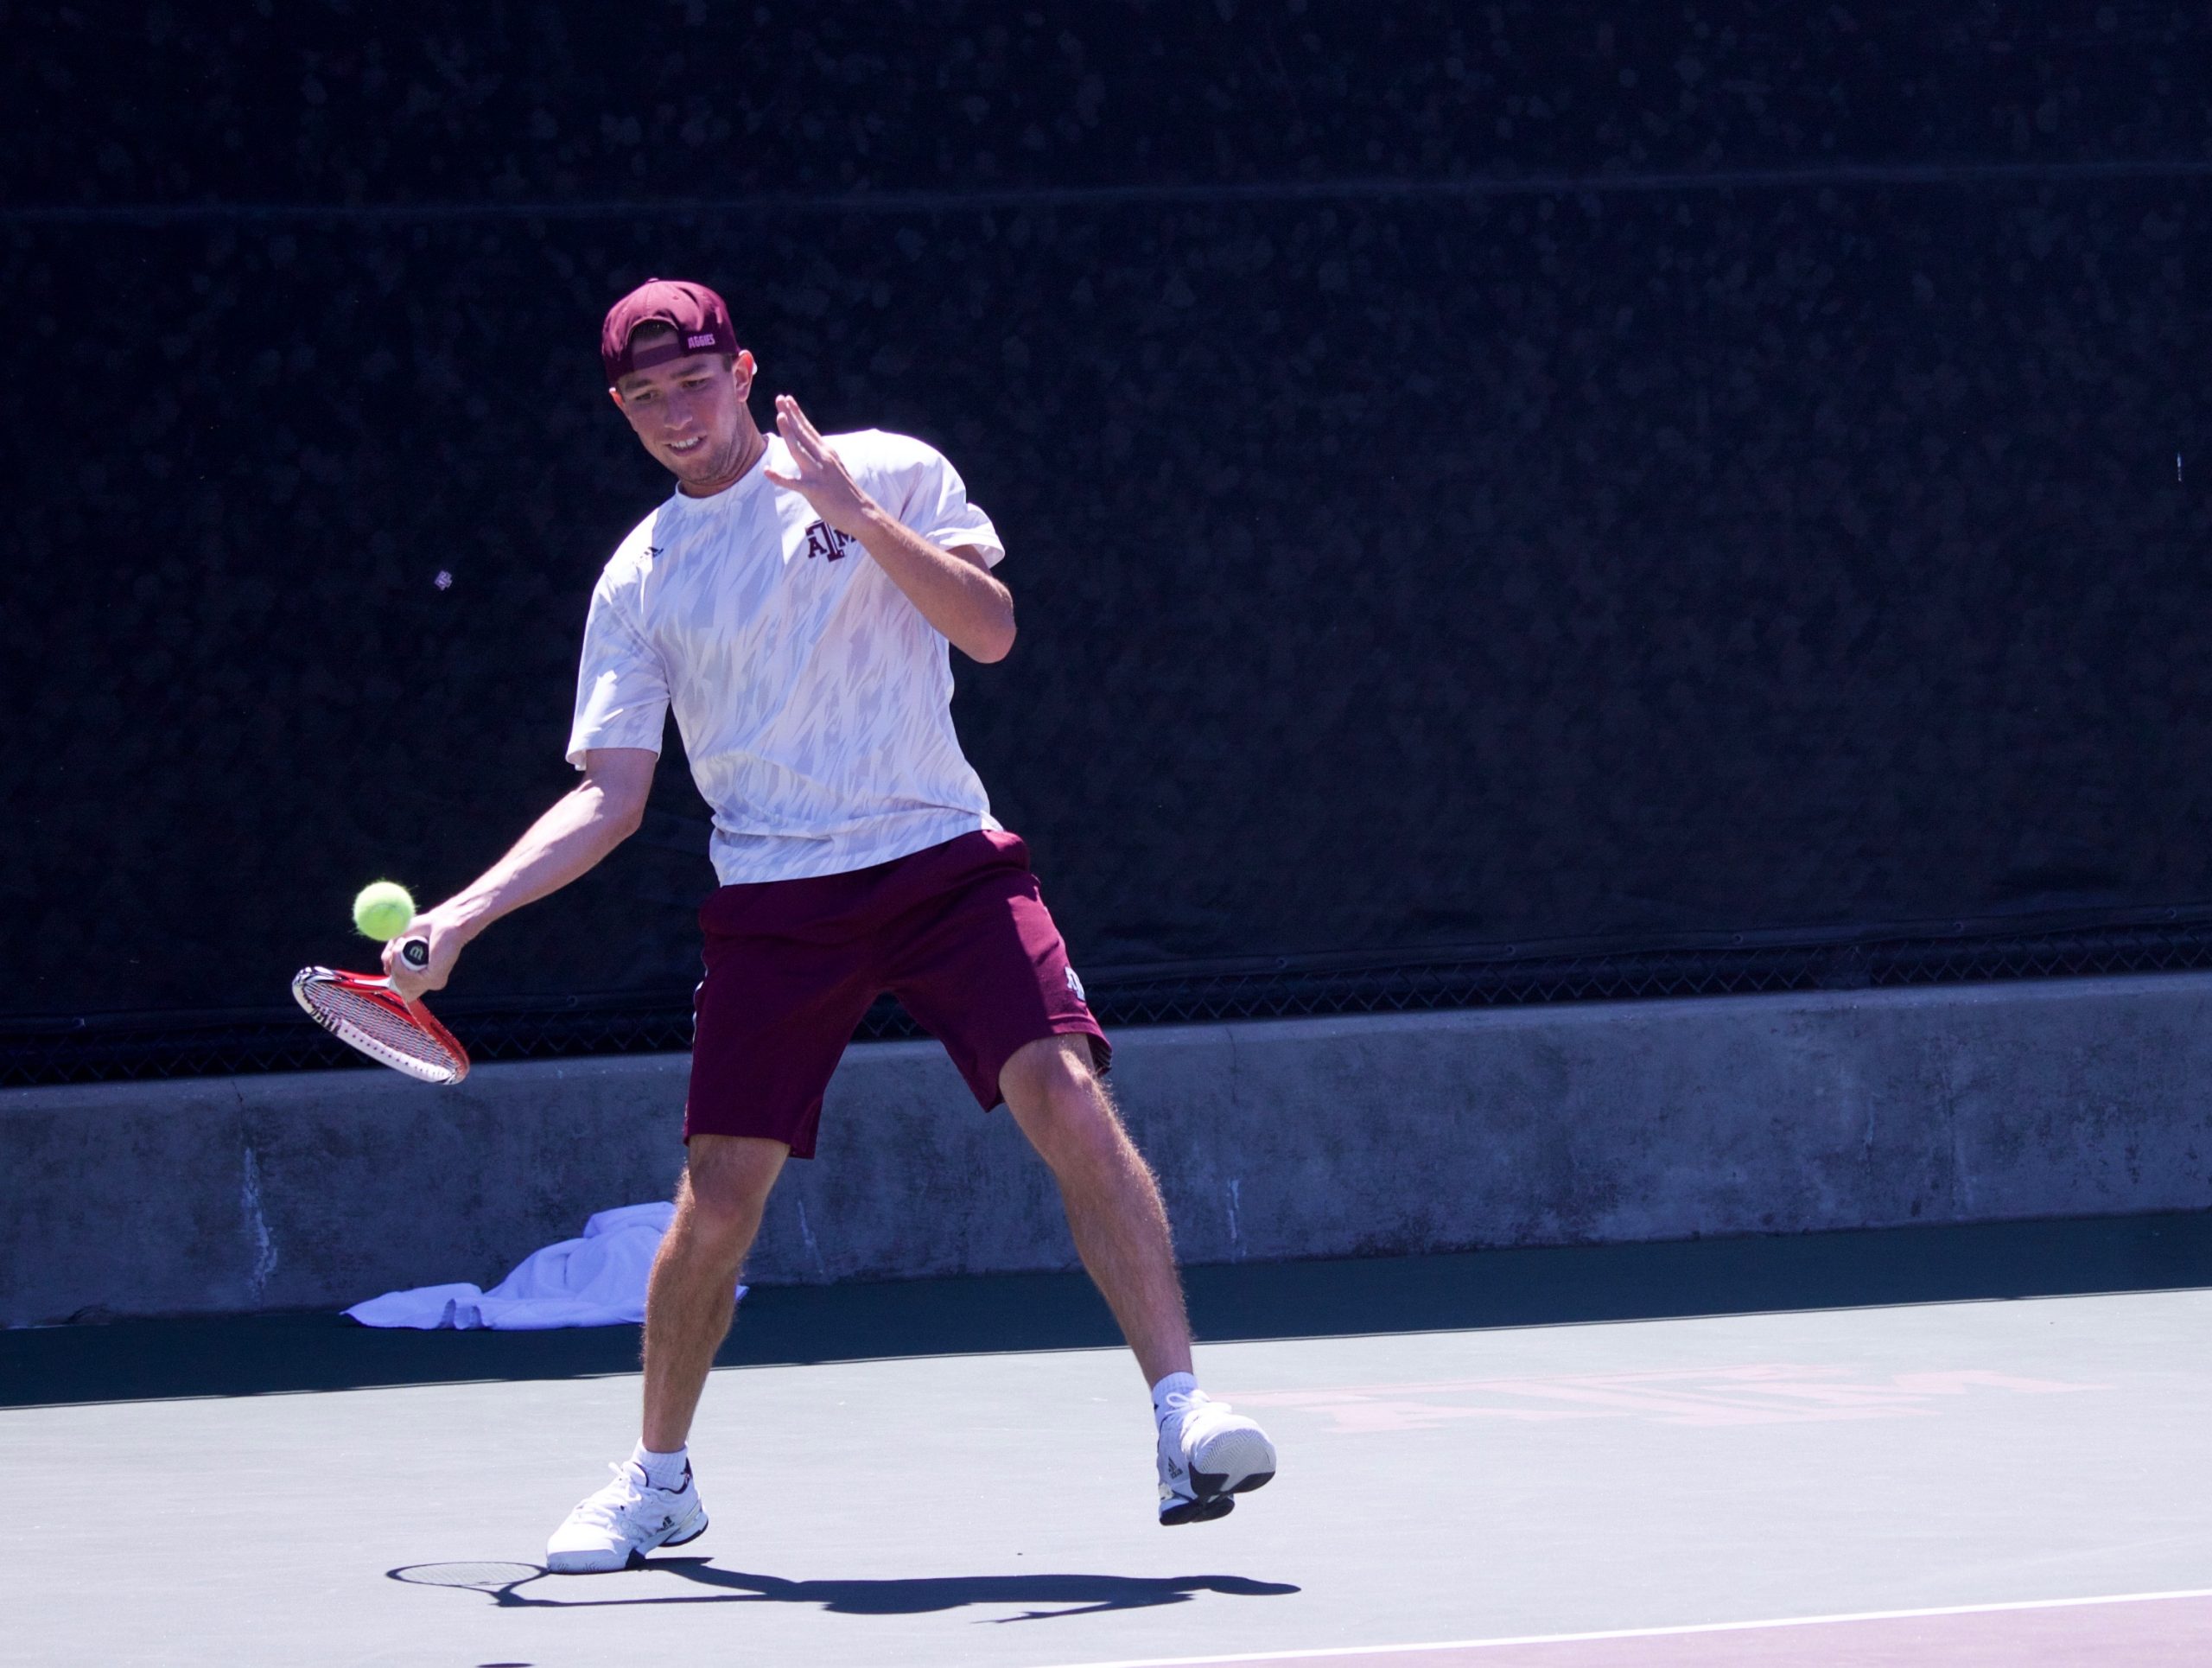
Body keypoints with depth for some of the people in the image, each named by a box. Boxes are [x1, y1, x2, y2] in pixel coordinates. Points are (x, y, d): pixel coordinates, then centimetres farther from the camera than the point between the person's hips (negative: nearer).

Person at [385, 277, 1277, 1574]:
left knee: (1069, 1099, -21)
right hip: (775, 904, 2)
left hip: (947, 862, -1)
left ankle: (1185, 1413, -19)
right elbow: (610, 795, 7)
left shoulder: (889, 472, 4)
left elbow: (992, 629, -6)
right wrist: (460, 916, -2)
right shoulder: (641, 579, 9)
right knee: (717, 1199, -3)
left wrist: (859, 514, -17)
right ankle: (659, 1479, 19)